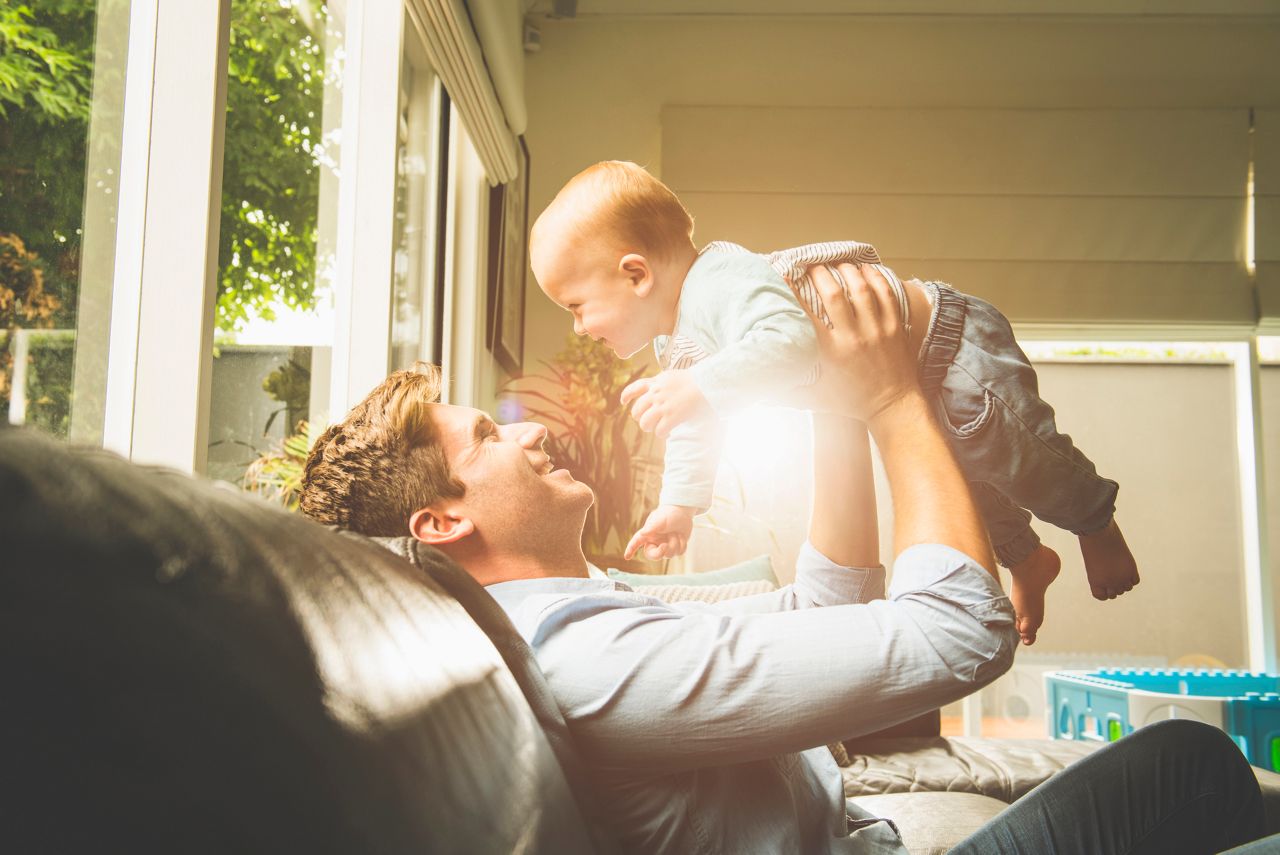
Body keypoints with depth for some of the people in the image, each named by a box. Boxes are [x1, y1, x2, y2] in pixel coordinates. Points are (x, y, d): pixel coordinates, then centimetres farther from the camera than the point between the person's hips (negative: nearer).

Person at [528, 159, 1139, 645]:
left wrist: (697, 386, -59)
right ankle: (1026, 557, 47)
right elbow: (695, 425, 11)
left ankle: (1098, 526, 32)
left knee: (1014, 462, 3)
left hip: (949, 341, -10)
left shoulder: (721, 286, -38)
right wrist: (679, 504, 9)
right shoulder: (677, 340, -3)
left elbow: (792, 343, -57)